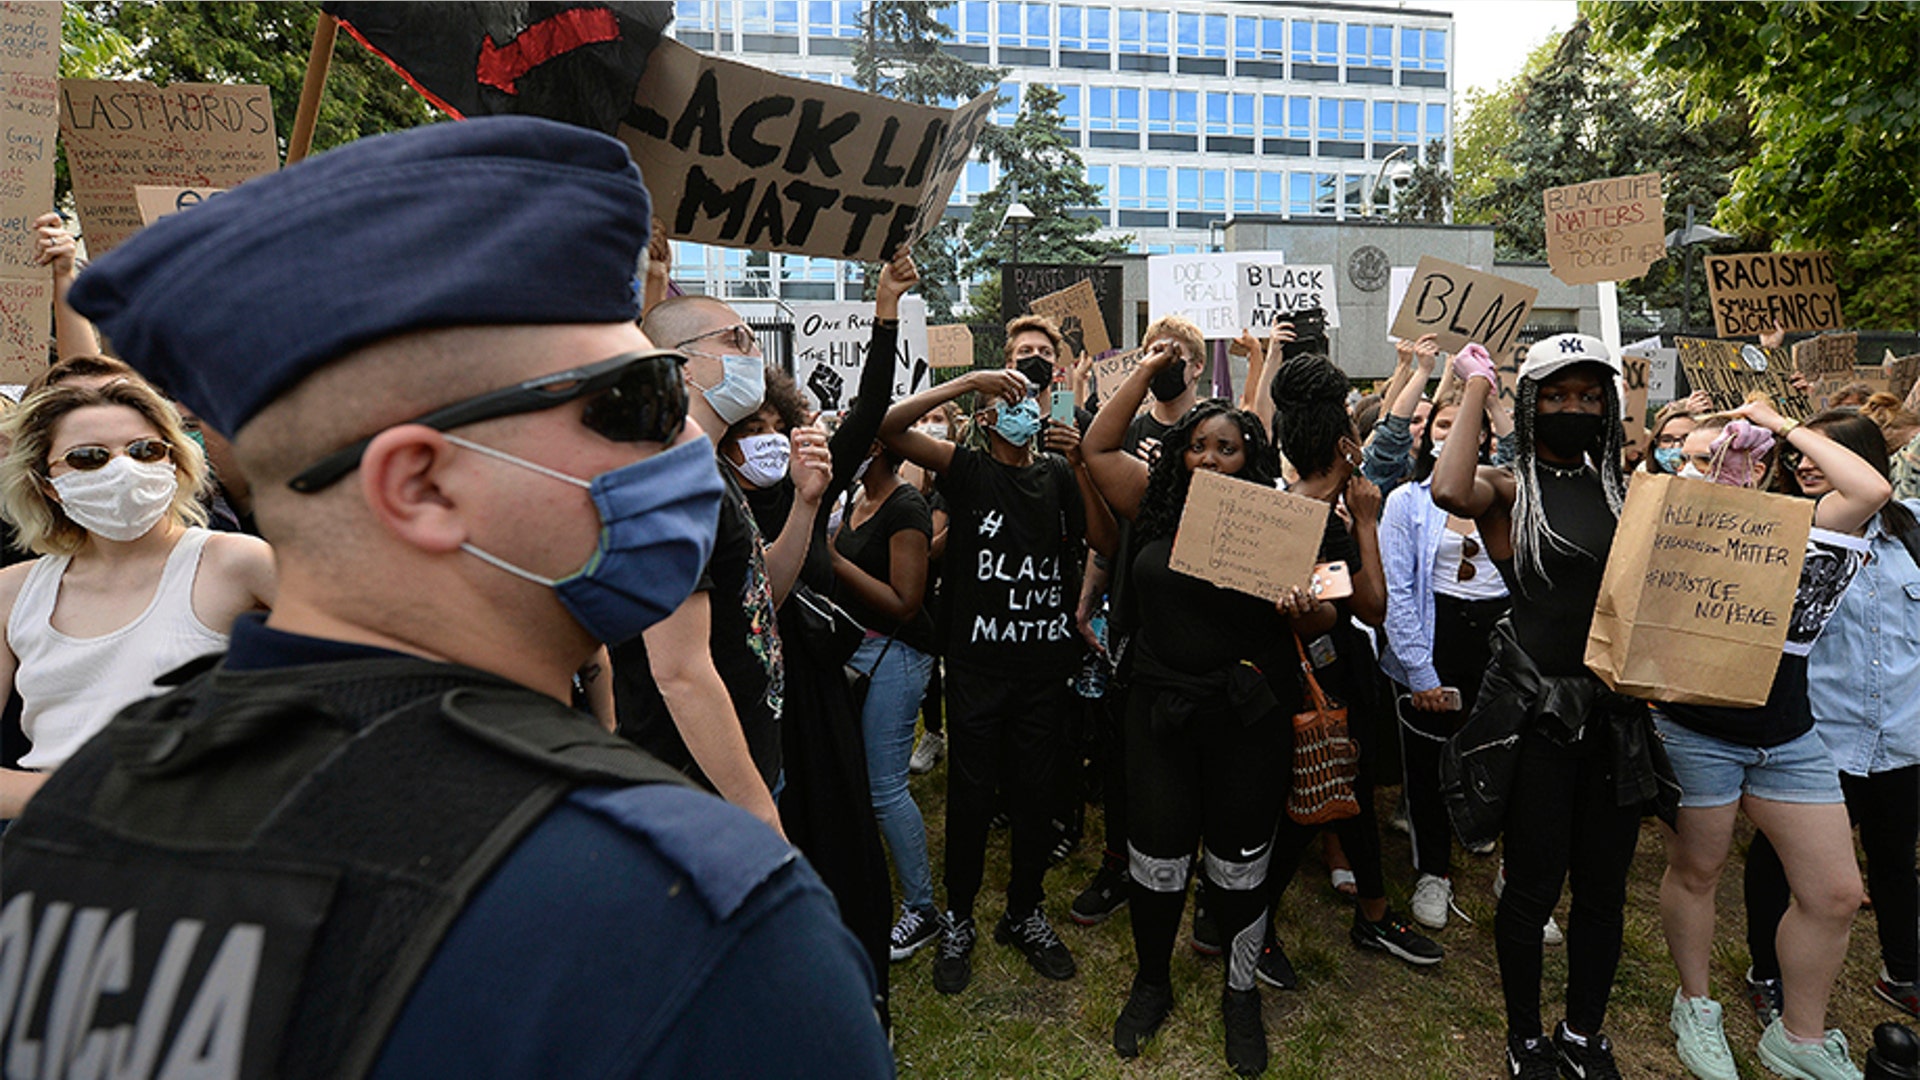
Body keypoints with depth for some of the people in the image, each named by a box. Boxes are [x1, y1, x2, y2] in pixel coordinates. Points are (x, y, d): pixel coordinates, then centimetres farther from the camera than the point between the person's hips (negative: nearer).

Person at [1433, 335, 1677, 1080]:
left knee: (1605, 885, 14)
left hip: (1615, 708, 5)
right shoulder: (1507, 489, -5)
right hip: (1532, 710, -4)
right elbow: (1451, 491, -28)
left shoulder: (1626, 488, 10)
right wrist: (1475, 387, -15)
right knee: (1535, 884, 6)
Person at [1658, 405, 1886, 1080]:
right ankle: (1695, 1007, 33)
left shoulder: (1796, 529, 1)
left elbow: (1871, 488, -17)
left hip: (1788, 733, 3)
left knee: (1835, 893, 7)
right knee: (1695, 871, 11)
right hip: (1696, 731, -3)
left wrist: (1784, 426, -8)